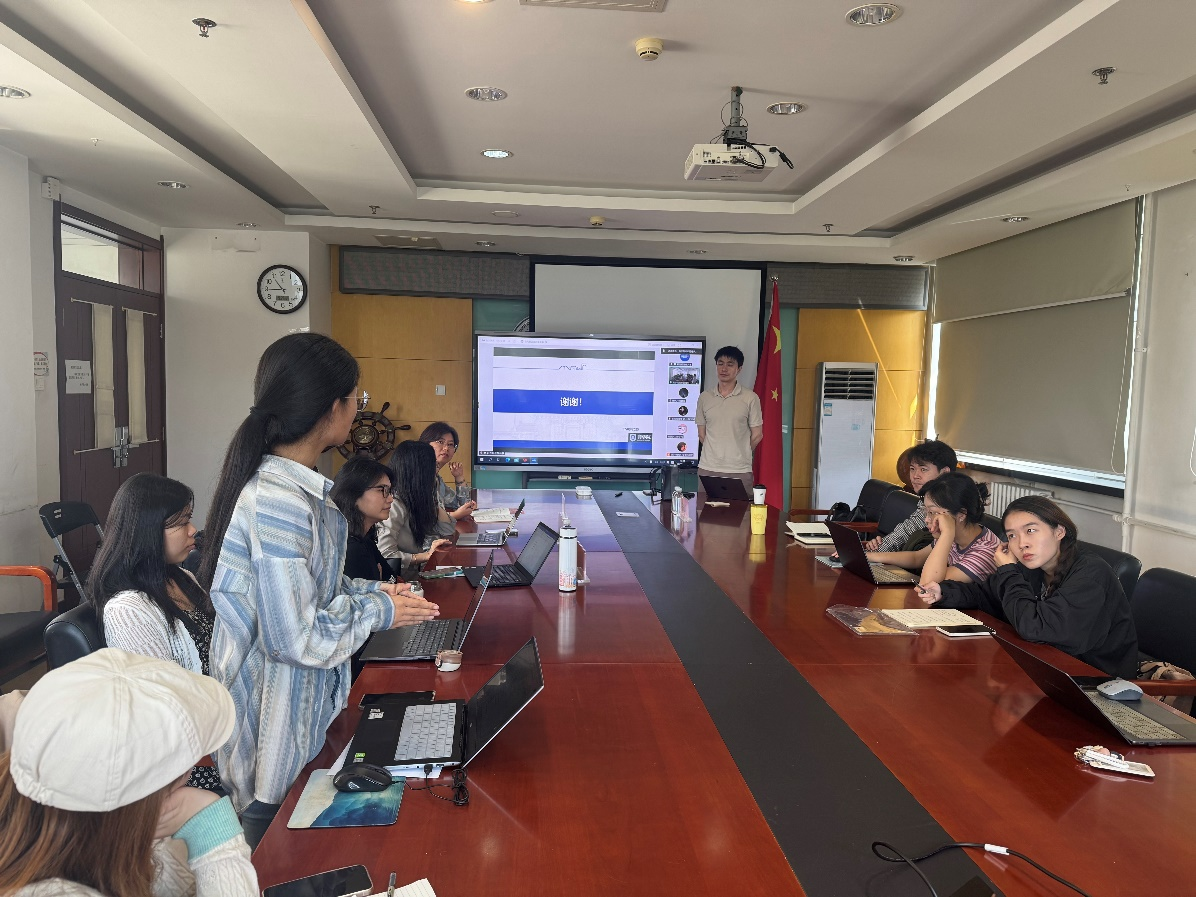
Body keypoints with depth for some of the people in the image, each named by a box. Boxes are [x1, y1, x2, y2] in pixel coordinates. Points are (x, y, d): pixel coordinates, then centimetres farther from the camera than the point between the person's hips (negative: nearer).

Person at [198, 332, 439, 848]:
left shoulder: (292, 484, 2)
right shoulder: (279, 504, -30)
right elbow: (297, 639, -27)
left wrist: (370, 590, 3)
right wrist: (378, 611, -14)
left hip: (302, 706, 9)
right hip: (275, 730, -9)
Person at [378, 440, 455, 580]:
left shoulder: (416, 499, 8)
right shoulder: (395, 505, -20)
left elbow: (448, 530, 11)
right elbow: (385, 554, -26)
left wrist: (432, 501, 5)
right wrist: (425, 556, -21)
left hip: (415, 574, 9)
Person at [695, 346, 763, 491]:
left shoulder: (750, 398, -1)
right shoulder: (704, 397, 7)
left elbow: (757, 435, 5)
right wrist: (715, 453, 10)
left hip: (739, 471, -2)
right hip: (708, 469, 2)